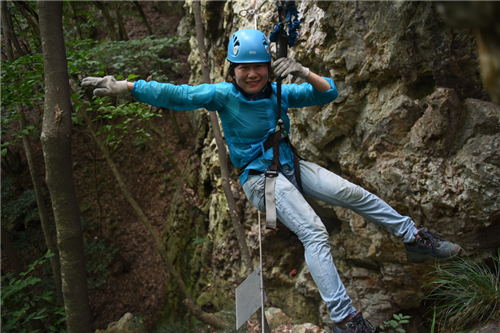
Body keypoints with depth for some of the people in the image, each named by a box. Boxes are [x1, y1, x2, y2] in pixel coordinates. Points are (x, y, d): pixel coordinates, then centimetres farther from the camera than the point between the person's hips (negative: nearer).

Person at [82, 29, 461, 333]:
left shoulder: (279, 92, 2)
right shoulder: (223, 95, -11)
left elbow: (328, 93, 1)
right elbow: (176, 95, -21)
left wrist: (304, 73, -19)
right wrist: (122, 87, -30)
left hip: (290, 165, 6)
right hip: (260, 176, -6)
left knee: (355, 194, -4)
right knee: (315, 232, -22)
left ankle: (416, 239, 16)